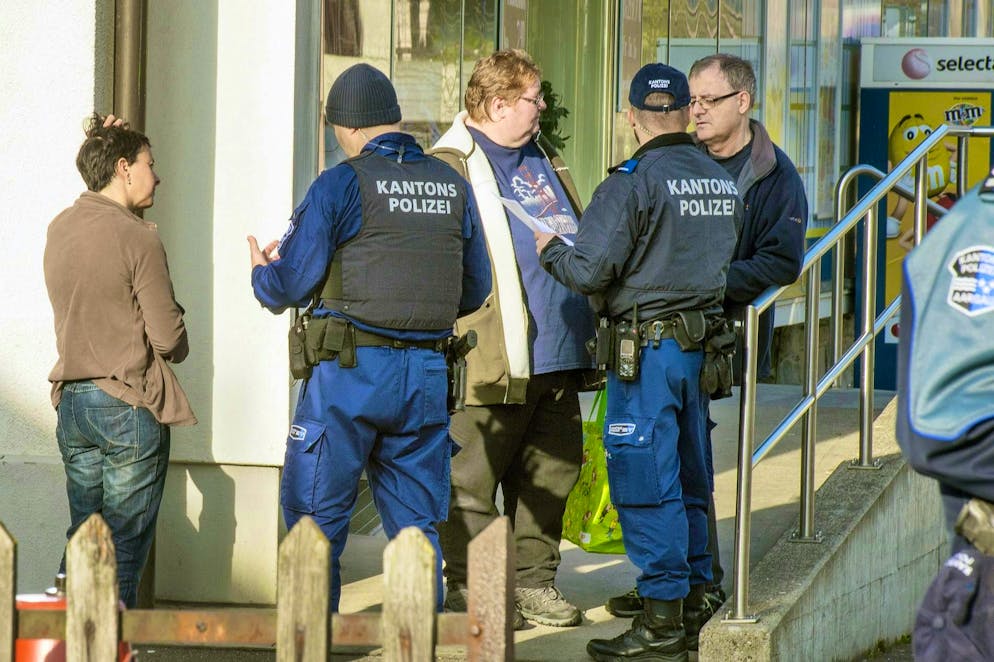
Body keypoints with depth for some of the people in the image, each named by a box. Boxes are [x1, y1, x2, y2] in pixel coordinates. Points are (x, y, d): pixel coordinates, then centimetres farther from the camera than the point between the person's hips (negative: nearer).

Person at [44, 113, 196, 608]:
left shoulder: (59, 229, 5)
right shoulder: (138, 239, -15)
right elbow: (169, 339, -16)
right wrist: (176, 347, 12)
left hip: (72, 400, 7)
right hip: (129, 403, -7)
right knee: (124, 545, 0)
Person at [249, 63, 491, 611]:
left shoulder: (341, 185, -8)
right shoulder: (452, 186, 8)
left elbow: (292, 283, -7)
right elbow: (476, 289, 14)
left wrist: (261, 273, 16)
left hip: (350, 368, -5)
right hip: (426, 373, 5)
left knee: (316, 512, 4)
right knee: (415, 520, 11)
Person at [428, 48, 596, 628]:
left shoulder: (544, 160, 20)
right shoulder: (452, 167, -6)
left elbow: (579, 240, 30)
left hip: (559, 356, 8)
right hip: (493, 358, -8)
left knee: (552, 472, 11)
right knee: (473, 478, -3)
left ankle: (534, 580, 21)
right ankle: (468, 587, 3)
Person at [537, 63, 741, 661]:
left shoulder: (633, 182, -14)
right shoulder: (724, 183, 8)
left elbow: (590, 272, -16)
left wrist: (550, 249, 4)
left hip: (647, 345, -7)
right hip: (703, 341, 7)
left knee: (646, 483, -3)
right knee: (689, 479, 14)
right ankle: (693, 607, 18)